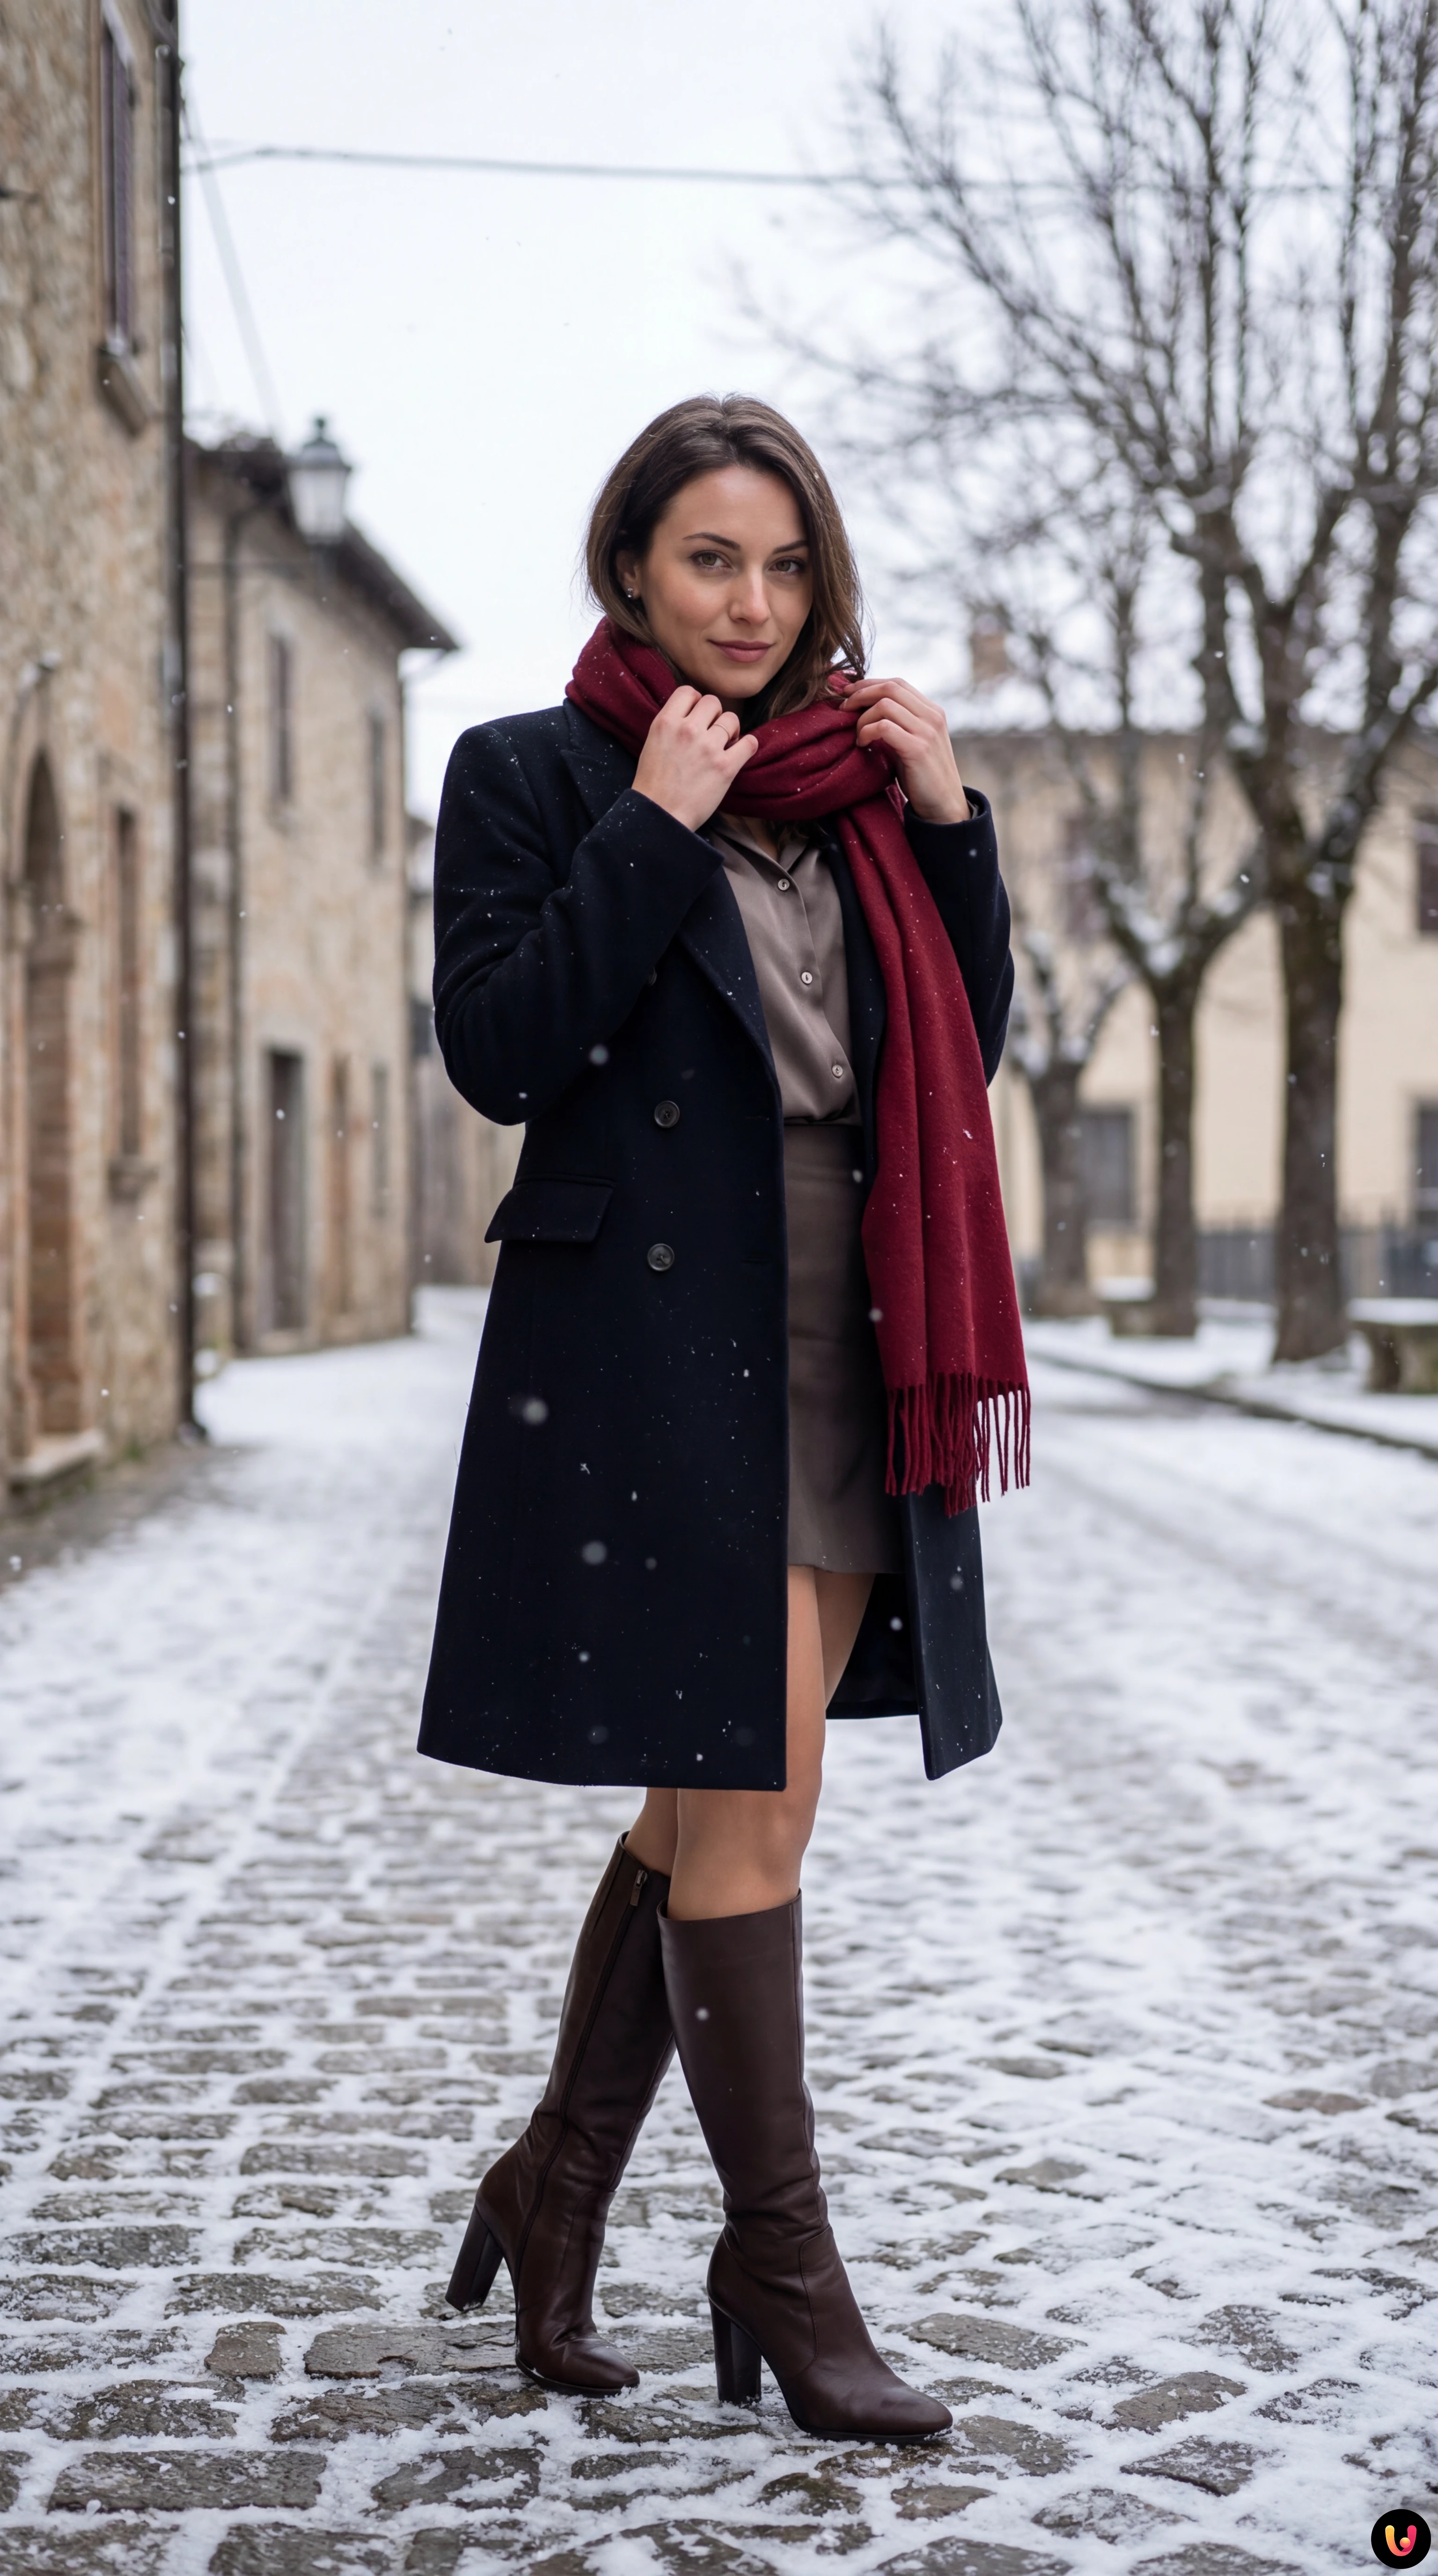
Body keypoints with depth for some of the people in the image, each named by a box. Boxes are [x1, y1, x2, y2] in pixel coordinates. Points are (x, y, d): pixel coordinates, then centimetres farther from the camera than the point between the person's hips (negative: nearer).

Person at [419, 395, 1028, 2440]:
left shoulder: (854, 781, 16)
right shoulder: (532, 773, 1)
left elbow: (971, 1048, 12)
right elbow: (498, 1047, -11)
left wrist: (947, 817, 2)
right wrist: (653, 827, -13)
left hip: (842, 1349, 6)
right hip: (657, 1351, -6)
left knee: (713, 1811, 11)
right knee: (752, 1813, -5)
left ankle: (558, 2191, 27)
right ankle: (780, 2271, 8)